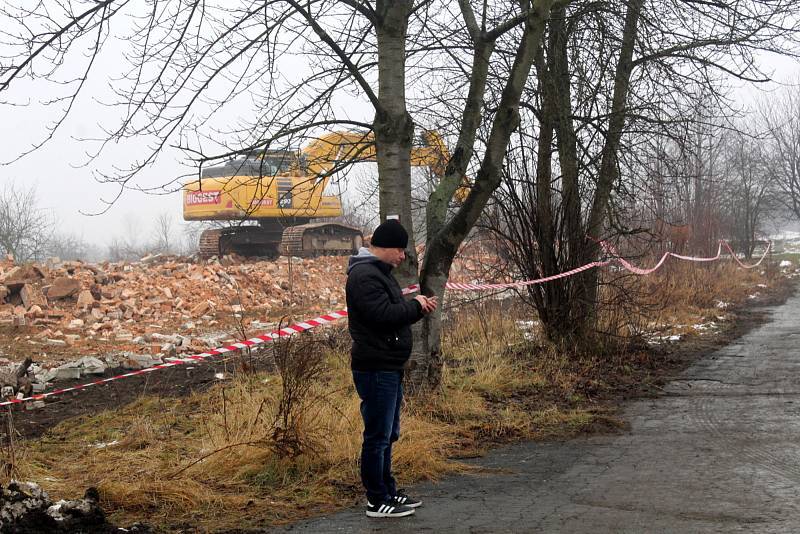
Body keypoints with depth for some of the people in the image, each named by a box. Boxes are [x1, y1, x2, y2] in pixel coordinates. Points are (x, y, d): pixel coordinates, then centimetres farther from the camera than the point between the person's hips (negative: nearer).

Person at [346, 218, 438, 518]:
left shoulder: (378, 272, 17)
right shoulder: (365, 276, -17)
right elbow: (385, 315, -26)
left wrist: (418, 308, 5)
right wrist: (415, 305, -10)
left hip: (389, 369, 11)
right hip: (376, 370, -11)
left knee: (387, 435, 17)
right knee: (378, 437, -3)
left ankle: (387, 492, 28)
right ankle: (377, 502, 4)